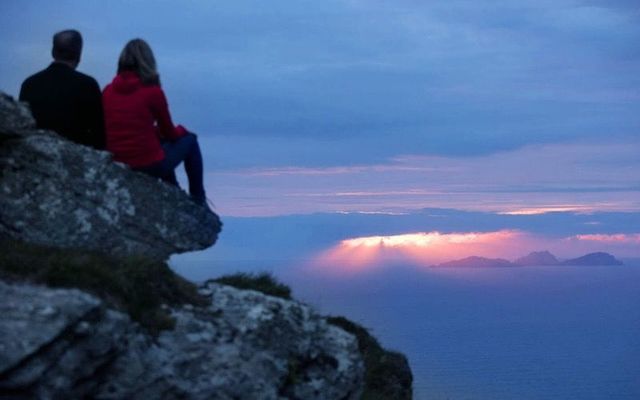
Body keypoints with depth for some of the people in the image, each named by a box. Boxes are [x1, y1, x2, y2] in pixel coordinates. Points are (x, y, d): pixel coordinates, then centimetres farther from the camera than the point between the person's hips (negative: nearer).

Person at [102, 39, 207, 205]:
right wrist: (181, 130, 22)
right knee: (189, 140, 22)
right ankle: (198, 199, 31)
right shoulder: (153, 92, -13)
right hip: (150, 166, -6)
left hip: (118, 165, 6)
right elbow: (169, 133, 0)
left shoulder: (108, 91, 1)